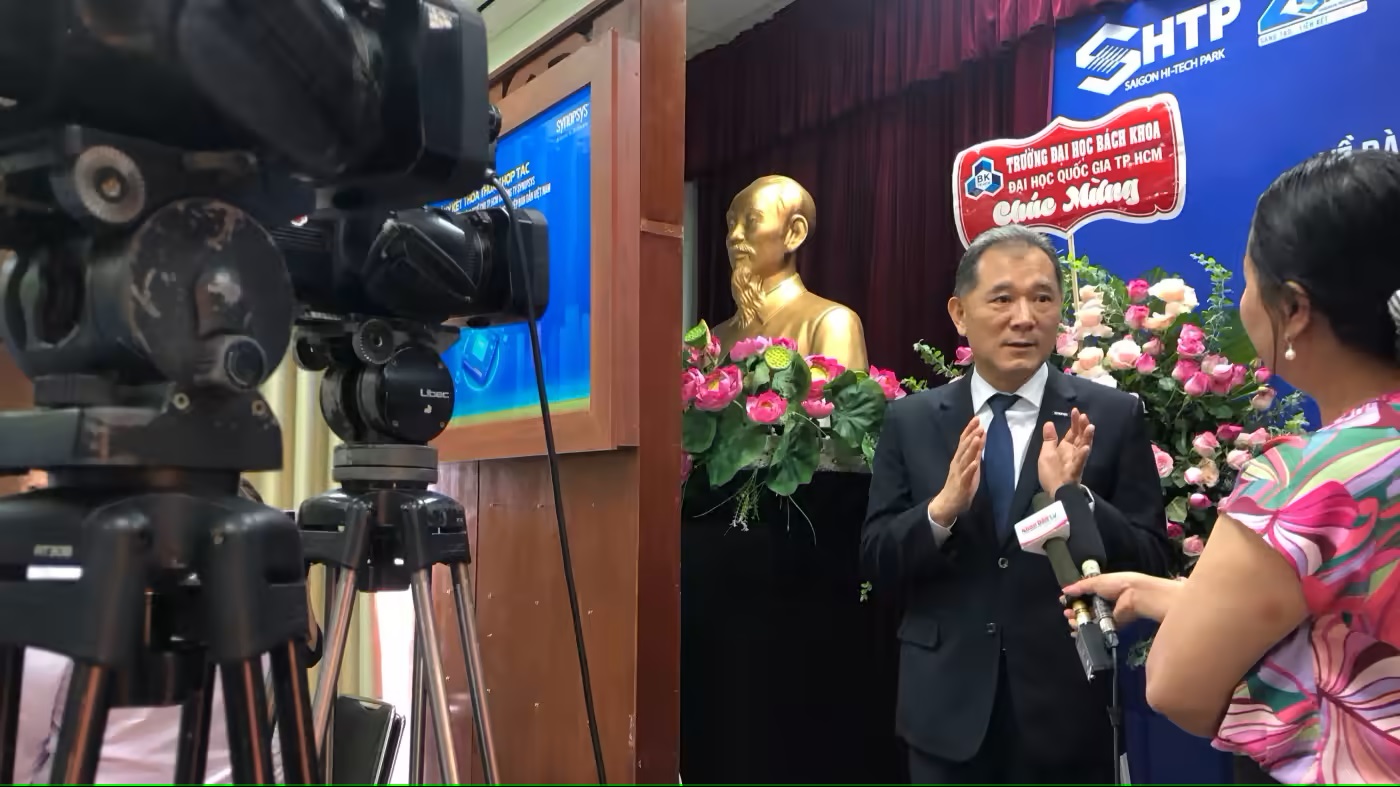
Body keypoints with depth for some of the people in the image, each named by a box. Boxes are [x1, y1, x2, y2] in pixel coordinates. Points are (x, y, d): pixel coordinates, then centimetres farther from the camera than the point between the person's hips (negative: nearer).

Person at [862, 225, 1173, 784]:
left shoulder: (1112, 416, -5)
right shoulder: (910, 420, -1)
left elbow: (1152, 564, -6)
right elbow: (876, 561, -3)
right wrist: (942, 508, -21)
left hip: (1067, 710, -1)